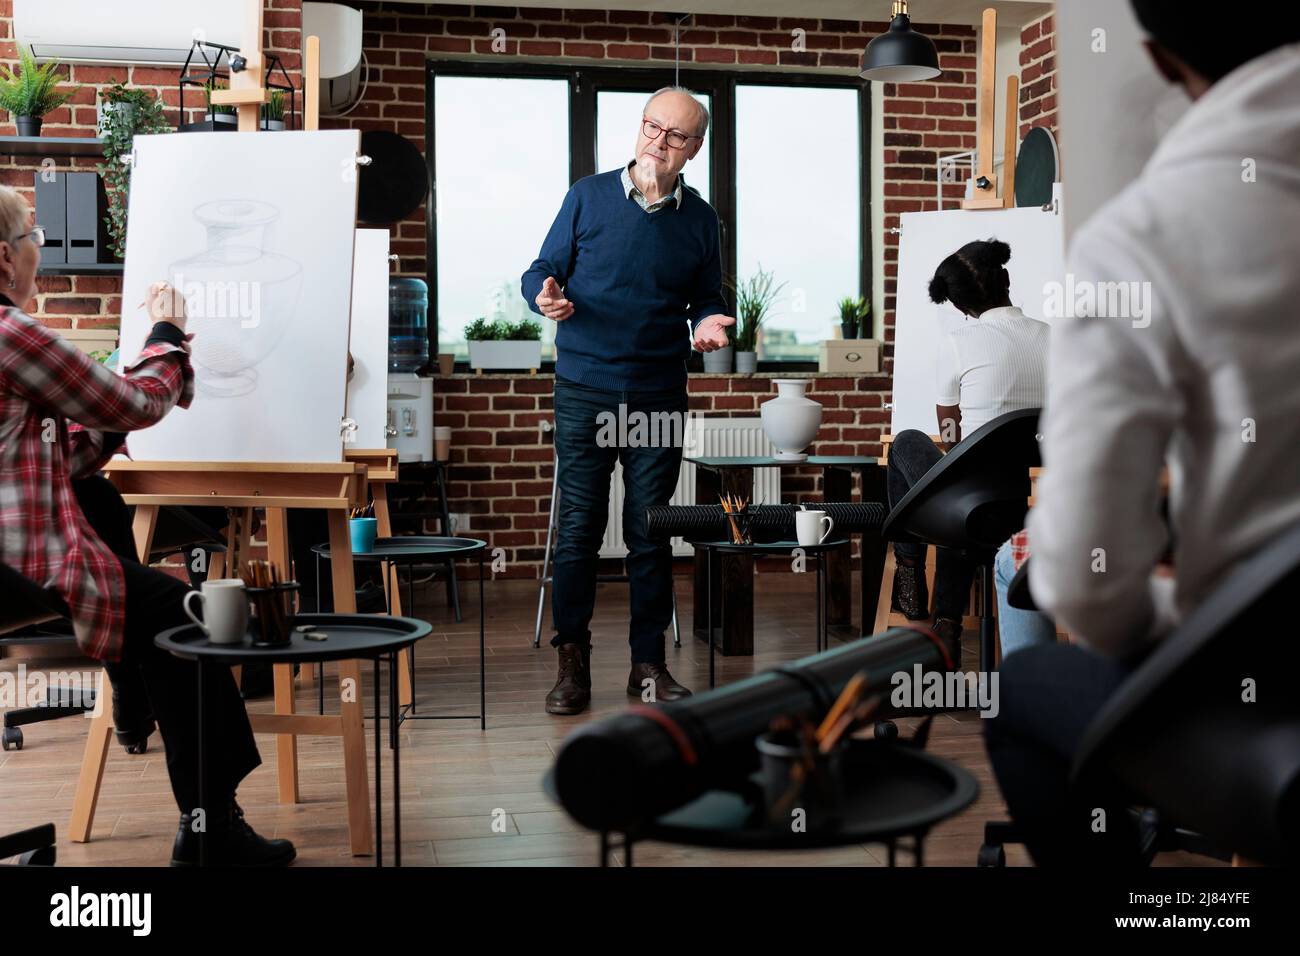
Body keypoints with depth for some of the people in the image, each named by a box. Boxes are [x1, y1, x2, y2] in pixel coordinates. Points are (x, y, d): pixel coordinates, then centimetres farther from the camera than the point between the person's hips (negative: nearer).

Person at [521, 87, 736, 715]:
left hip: (659, 396, 1)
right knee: (578, 528, 0)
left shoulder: (699, 219, 8)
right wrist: (545, 297, -16)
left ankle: (649, 663, 16)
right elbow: (541, 270, 7)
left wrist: (708, 322, -8)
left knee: (651, 533, 6)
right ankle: (572, 663, 10)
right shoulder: (589, 197, 4)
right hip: (584, 389, -1)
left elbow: (708, 299, 15)